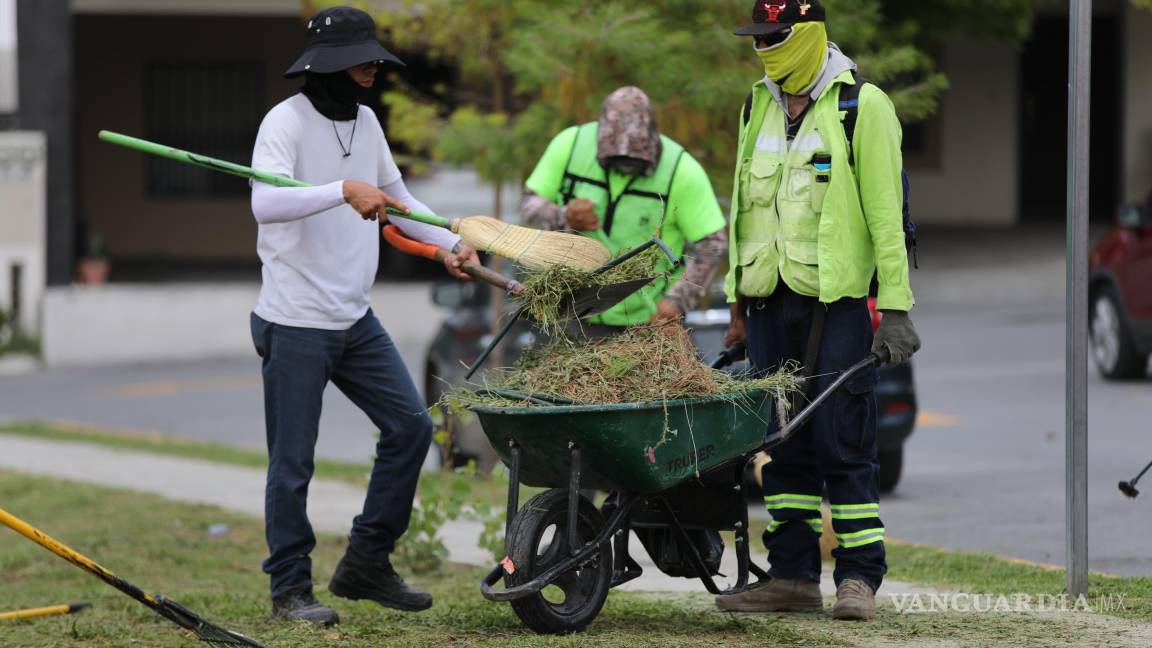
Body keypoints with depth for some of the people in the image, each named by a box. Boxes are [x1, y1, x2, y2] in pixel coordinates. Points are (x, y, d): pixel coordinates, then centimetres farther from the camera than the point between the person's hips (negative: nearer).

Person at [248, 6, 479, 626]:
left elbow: (396, 196, 24)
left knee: (410, 426, 5)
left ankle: (366, 563, 16)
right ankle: (289, 589, 11)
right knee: (293, 461, -1)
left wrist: (450, 242, 10)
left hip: (355, 319, 8)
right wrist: (345, 190, -40)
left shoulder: (365, 121, 10)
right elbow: (266, 203, -30)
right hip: (295, 323, -8)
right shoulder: (287, 121, -14)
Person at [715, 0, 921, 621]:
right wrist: (738, 302, 15)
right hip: (772, 302, 6)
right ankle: (791, 575, 11)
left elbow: (886, 214, -7)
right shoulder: (759, 106, 15)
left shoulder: (862, 106, -5)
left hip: (838, 302, -6)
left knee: (844, 446, -6)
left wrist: (895, 308, -12)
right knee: (784, 446, 6)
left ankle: (859, 578, -1)